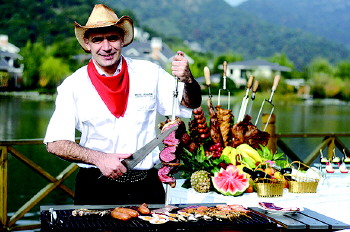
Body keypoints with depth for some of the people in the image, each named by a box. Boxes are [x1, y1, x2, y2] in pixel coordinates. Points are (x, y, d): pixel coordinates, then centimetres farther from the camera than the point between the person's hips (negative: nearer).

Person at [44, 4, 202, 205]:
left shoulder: (150, 73, 2)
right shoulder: (73, 85, -2)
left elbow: (190, 105, 7)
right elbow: (55, 143, -6)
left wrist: (187, 80, -15)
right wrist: (99, 158, -20)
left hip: (146, 187, 1)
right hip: (96, 189, -1)